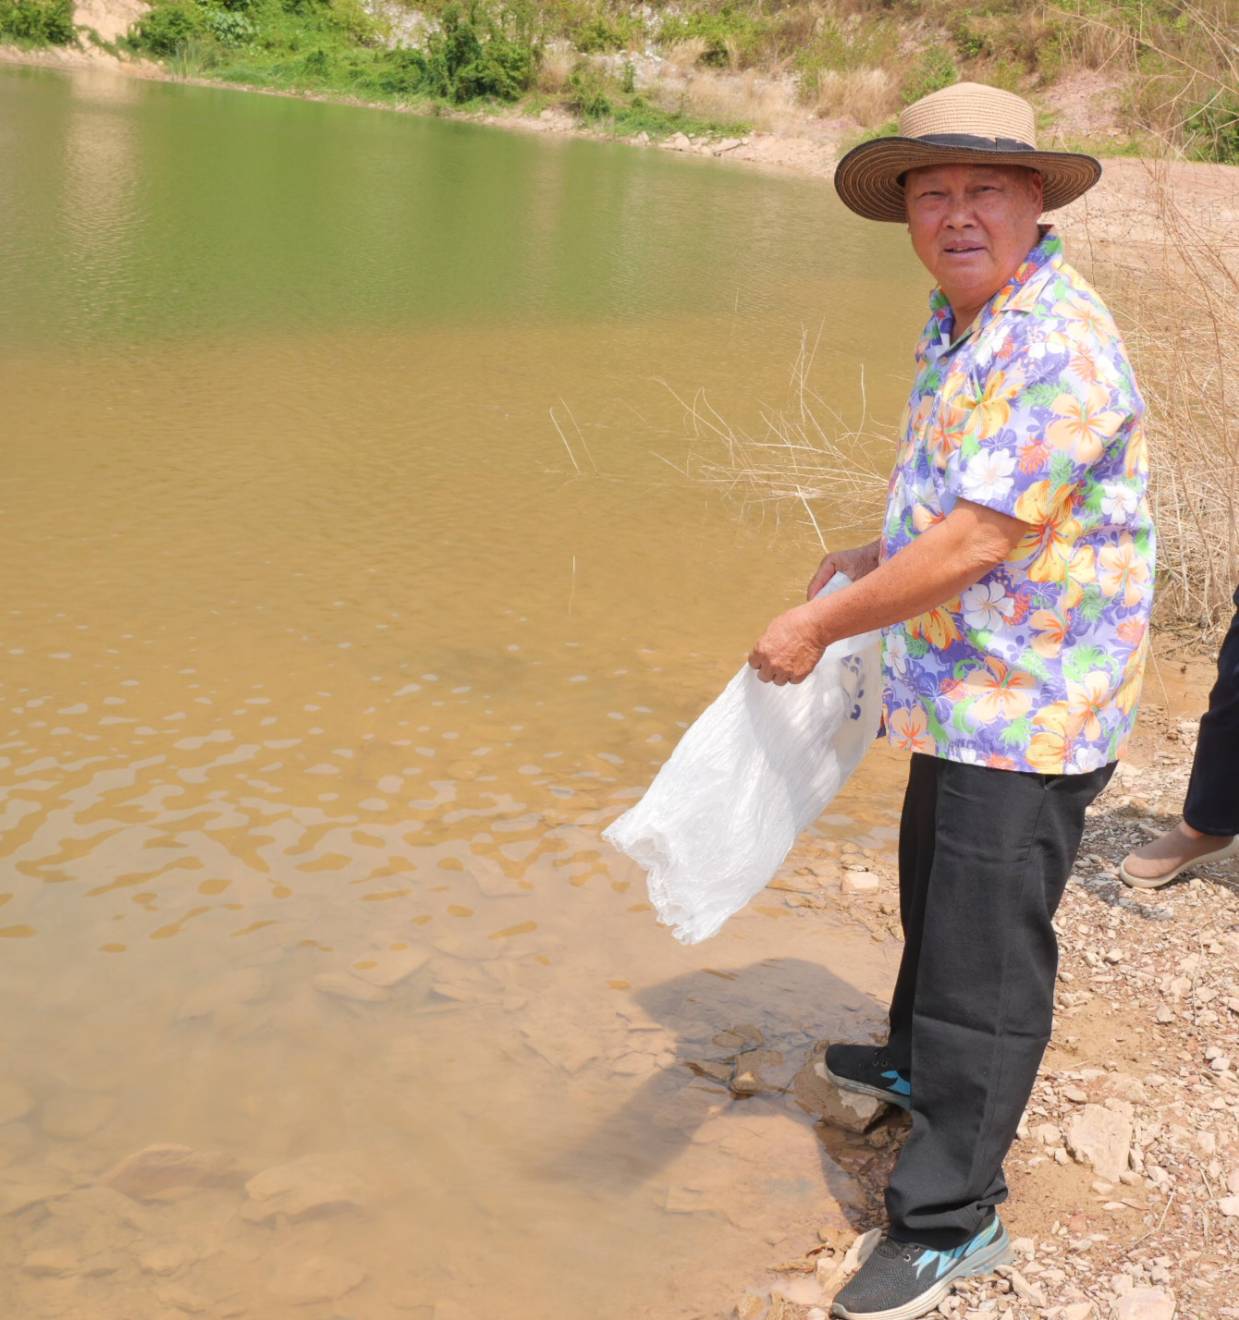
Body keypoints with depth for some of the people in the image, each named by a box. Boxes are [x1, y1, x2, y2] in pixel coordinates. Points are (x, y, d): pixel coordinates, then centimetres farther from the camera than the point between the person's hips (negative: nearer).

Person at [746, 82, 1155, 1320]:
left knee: (986, 949, -3)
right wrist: (871, 555, 12)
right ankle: (921, 1064, 52)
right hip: (966, 691, 10)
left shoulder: (1056, 348, -25)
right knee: (936, 886, 27)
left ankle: (949, 1216, 11)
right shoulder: (961, 322, 8)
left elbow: (974, 545, -28)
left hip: (1028, 710, -10)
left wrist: (819, 627, -20)